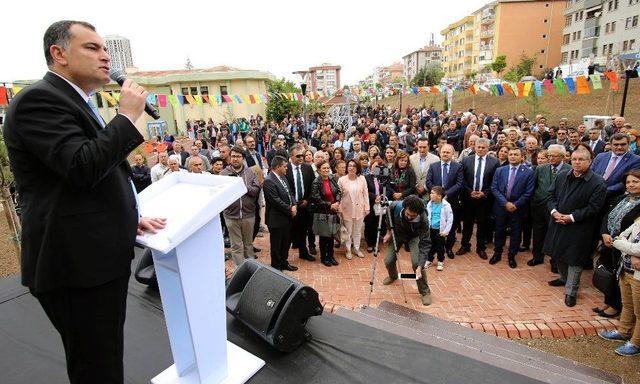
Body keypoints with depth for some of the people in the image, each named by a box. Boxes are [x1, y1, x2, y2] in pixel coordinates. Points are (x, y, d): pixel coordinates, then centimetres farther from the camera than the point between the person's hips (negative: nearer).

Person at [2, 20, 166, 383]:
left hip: (100, 256, 10)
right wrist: (128, 115, -15)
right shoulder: (39, 99, -12)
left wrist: (129, 218, 14)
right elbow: (83, 167, -26)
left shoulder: (78, 104, 18)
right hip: (78, 262, -10)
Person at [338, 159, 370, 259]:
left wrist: (367, 208, 1)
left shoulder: (362, 179, -1)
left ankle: (357, 248, 30)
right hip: (347, 209, -2)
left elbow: (365, 194, 2)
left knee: (358, 231, 14)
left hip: (359, 209, 2)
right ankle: (348, 250, 24)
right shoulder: (341, 180, -7)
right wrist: (339, 210, -9)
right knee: (348, 231, 9)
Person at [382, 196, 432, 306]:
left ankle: (425, 292, 3)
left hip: (414, 236, -2)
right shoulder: (395, 206, -34)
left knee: (416, 262, -21)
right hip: (397, 233, 2)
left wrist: (420, 267, -41)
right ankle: (393, 276, 33)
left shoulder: (423, 219, -38)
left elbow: (425, 244, -34)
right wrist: (389, 232, -5)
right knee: (388, 260, -5)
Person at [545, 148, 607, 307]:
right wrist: (554, 211, -9)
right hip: (558, 224, 5)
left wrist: (571, 217, -19)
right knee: (559, 254, 19)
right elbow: (551, 195, 7)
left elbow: (593, 207, -15)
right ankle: (564, 278, 42)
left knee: (574, 259, 2)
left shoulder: (598, 182, -12)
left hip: (579, 229, -5)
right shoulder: (562, 176, 3)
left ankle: (571, 291, 15)